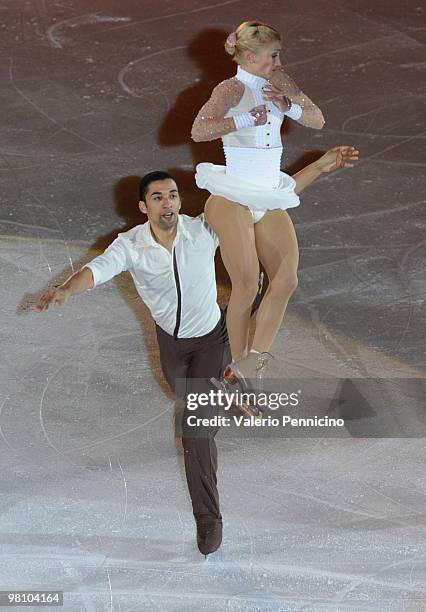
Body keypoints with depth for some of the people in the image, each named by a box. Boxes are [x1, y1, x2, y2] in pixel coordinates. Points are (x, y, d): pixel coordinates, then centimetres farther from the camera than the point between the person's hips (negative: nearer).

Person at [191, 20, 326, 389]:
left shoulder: (278, 81, 12)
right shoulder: (232, 89, -7)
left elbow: (318, 120, 11)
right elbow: (199, 130, -23)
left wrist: (288, 105, -6)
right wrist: (246, 118, -22)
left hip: (270, 200, 7)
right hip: (233, 198, -7)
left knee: (286, 280, -5)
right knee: (247, 286, -10)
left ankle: (254, 355, 0)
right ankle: (239, 365, 2)